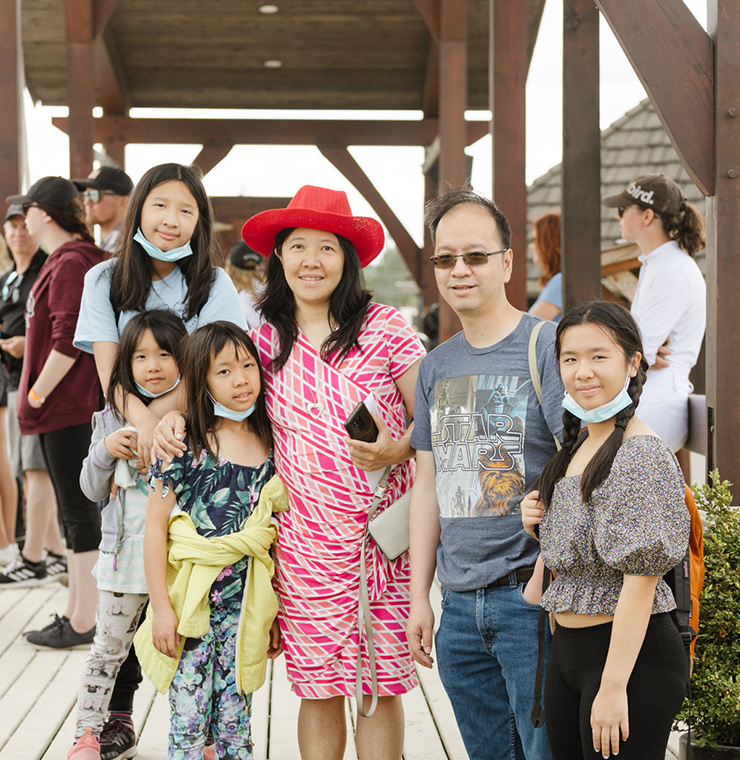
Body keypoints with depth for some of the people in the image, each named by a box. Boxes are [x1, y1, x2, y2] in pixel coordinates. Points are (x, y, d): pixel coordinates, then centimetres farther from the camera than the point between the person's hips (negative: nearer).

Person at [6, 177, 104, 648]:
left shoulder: (71, 264, -16)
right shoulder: (64, 260, 15)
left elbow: (69, 341, -22)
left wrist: (37, 396, -14)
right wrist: (36, 397, 16)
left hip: (69, 406, -10)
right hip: (63, 406, 10)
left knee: (80, 513, -4)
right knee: (75, 511, 15)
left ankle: (83, 625, 2)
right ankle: (75, 613, 24)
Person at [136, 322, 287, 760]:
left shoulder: (270, 449, 4)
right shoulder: (186, 447, -8)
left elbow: (274, 537, 9)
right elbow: (155, 528, -8)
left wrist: (274, 613, 11)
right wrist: (161, 607, -11)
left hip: (244, 607, 3)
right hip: (190, 605, -3)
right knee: (188, 723, 3)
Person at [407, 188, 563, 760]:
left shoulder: (547, 347, -7)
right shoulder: (435, 367, 13)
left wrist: (544, 578, -15)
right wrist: (419, 598, 13)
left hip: (530, 593, -5)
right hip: (459, 604, 6)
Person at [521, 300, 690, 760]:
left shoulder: (642, 454, -17)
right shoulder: (578, 447, 11)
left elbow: (641, 577, -20)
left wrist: (614, 686, -21)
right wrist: (538, 523, 0)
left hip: (633, 656, -9)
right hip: (568, 651, 9)